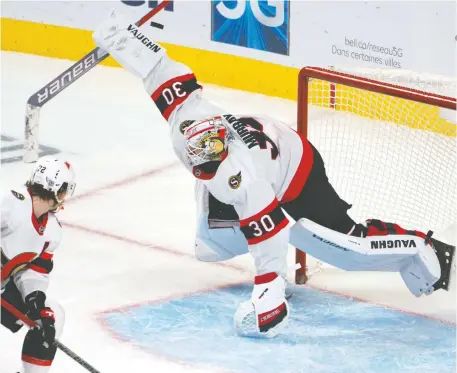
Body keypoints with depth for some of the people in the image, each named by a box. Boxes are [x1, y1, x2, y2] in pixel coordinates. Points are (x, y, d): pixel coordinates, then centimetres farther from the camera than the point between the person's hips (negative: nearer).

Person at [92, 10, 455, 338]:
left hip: (295, 176, -8)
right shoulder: (187, 113, -26)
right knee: (210, 244, 3)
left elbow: (267, 229, -39)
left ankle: (420, 249, 7)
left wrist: (268, 292, -37)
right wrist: (123, 35, -9)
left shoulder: (236, 175, -41)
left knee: (344, 244, -15)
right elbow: (163, 70, -12)